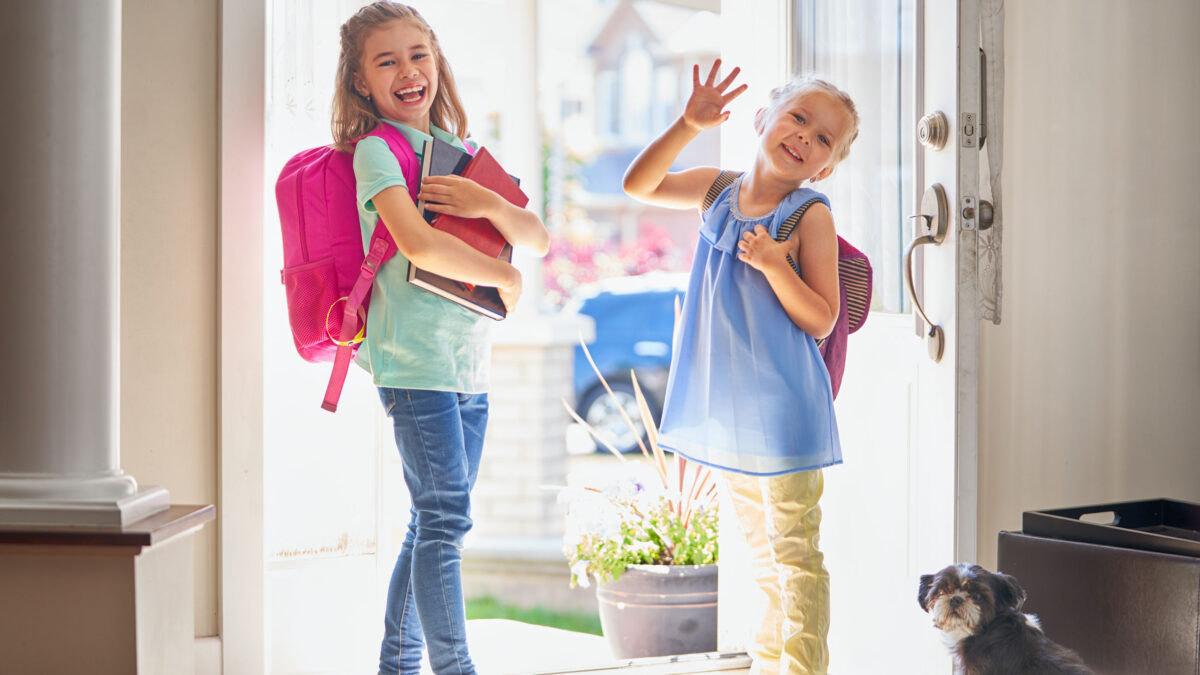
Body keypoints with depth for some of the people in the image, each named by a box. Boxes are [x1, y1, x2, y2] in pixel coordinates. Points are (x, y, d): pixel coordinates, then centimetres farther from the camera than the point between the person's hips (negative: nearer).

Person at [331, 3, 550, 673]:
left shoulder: (461, 153, 16)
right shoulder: (376, 150, -5)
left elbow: (539, 240, 10)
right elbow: (417, 243, -22)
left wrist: (490, 204, -10)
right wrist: (506, 276, -10)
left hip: (469, 364, 7)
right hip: (413, 359, -7)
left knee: (437, 522, 12)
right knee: (446, 517, -11)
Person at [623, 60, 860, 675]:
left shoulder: (809, 216, -11)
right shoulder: (719, 191, 6)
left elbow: (820, 320, -13)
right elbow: (639, 185, 4)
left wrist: (773, 263, -26)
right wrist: (688, 126, -7)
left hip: (781, 410, -6)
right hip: (727, 407, 6)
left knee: (794, 553, -2)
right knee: (761, 550, 18)